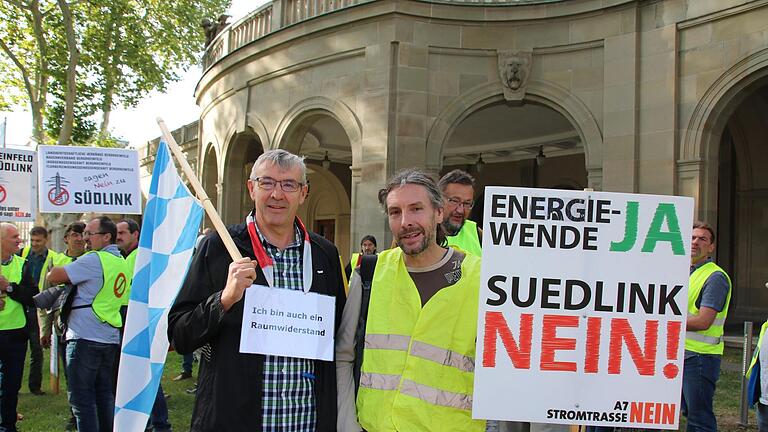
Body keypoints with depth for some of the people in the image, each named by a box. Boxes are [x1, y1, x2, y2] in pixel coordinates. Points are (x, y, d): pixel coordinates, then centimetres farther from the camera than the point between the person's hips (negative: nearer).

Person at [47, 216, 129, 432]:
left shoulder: (94, 260, -13)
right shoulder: (122, 262, 14)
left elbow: (53, 277, -13)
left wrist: (53, 271, 8)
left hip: (85, 337, -8)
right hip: (111, 338, 8)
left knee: (81, 397, -2)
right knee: (105, 395, 14)